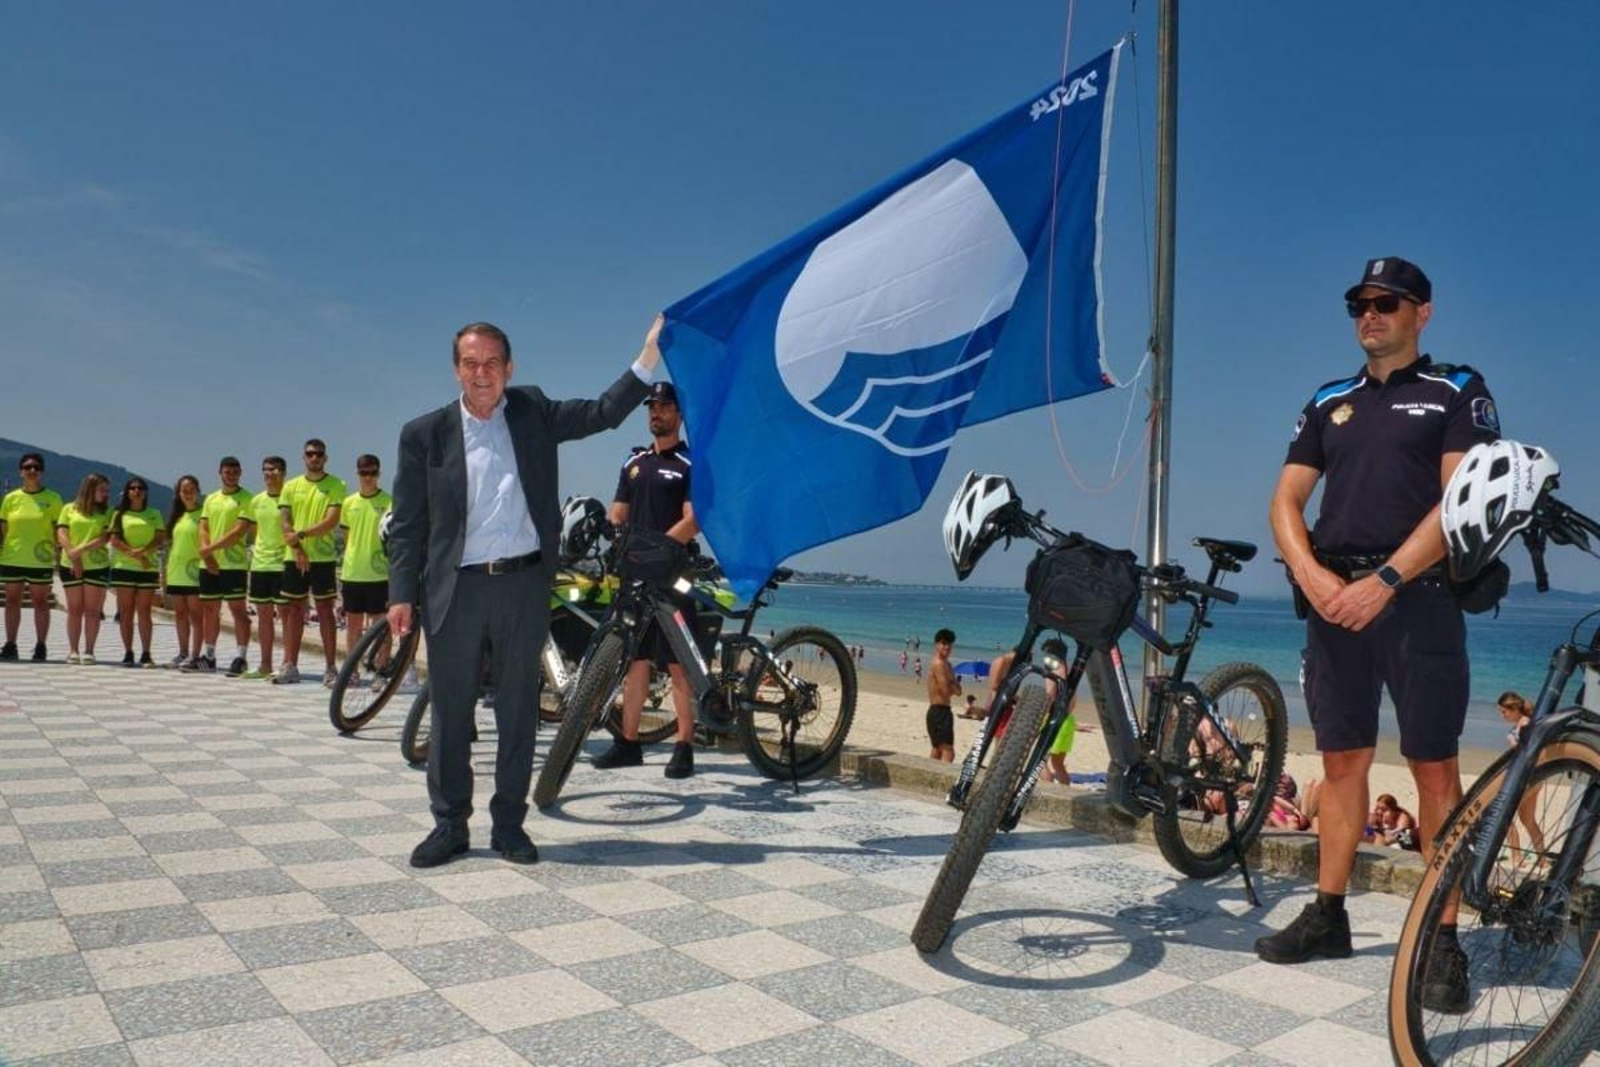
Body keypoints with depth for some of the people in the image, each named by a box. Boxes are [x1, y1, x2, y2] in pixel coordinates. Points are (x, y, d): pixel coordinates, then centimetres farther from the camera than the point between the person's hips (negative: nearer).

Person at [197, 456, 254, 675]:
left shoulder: (247, 499, -3)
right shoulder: (211, 499, 16)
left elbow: (239, 531, -12)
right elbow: (203, 528, 11)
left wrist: (211, 548, -14)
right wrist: (206, 553, -6)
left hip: (234, 564, -6)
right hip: (209, 564, 6)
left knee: (237, 609, -6)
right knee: (209, 610, 12)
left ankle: (240, 657, -6)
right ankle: (208, 655, 22)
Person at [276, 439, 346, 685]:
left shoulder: (336, 486, -1)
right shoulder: (291, 486, 10)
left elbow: (331, 521, -11)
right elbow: (284, 522, 4)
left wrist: (301, 534, -17)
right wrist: (297, 549, -9)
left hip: (322, 557, -4)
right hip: (294, 558, 4)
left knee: (325, 610, -1)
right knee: (293, 611, 8)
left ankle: (330, 668, 2)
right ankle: (290, 667, 14)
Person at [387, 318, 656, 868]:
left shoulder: (534, 411, 7)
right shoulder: (425, 433, 3)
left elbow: (603, 413, 7)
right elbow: (406, 524, 3)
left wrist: (648, 358, -4)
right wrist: (401, 594, -3)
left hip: (523, 583, 1)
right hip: (456, 590, -1)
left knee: (518, 710, 8)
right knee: (450, 712, 7)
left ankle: (509, 824, 20)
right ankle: (449, 825, 21)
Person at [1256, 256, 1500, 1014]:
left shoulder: (1457, 391, 4)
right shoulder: (1329, 404, 16)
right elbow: (1286, 502, 10)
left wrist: (1383, 580, -18)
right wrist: (1311, 575, -8)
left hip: (1416, 597, -4)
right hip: (1333, 599, 4)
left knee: (1434, 767, -1)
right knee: (1341, 760, 9)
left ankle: (1444, 938, 7)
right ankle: (1328, 915, 17)